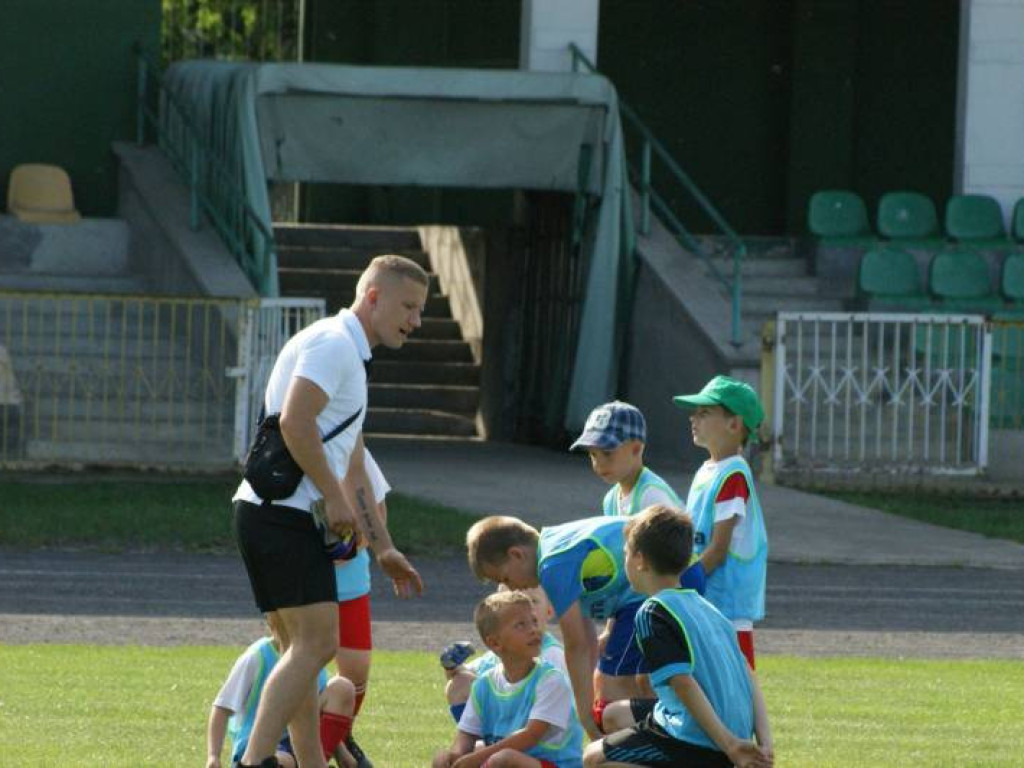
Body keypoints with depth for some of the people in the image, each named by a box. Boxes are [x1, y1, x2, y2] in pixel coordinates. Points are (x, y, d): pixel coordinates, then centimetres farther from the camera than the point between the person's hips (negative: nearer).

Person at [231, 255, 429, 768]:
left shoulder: (351, 359, 25)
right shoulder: (332, 343, -8)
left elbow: (352, 474, 29)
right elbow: (295, 421, -23)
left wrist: (383, 549, 26)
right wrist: (333, 498, -18)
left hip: (286, 518, 11)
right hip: (283, 511, -11)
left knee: (304, 649, 11)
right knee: (316, 643, -15)